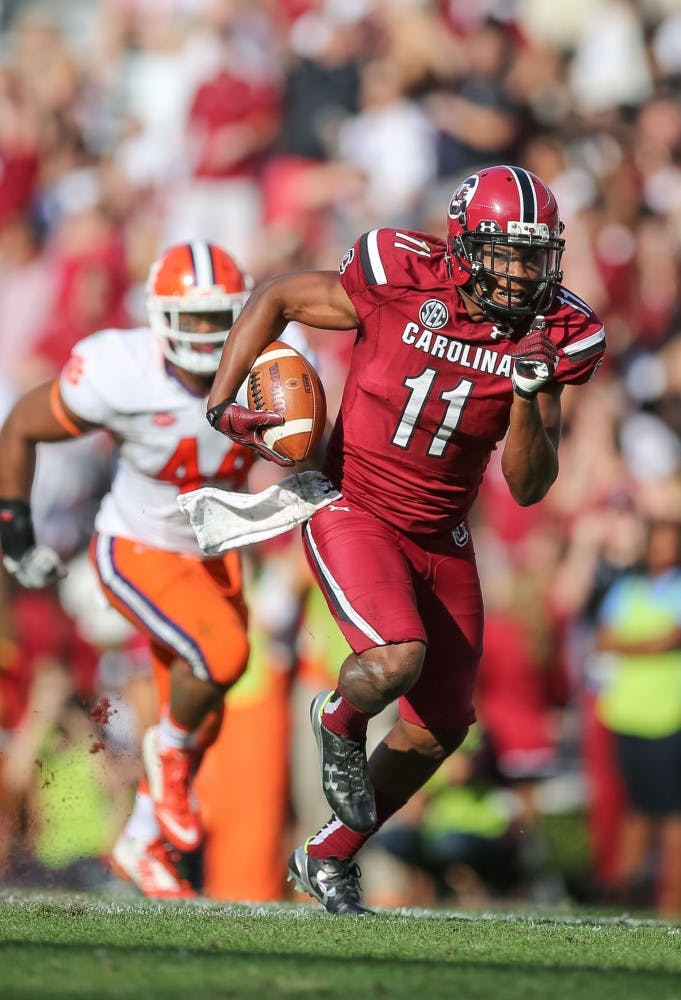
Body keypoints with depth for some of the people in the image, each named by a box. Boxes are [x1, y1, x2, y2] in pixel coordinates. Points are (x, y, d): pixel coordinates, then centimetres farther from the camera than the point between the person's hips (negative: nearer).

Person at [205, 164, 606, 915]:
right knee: (397, 661, -30)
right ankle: (339, 716, 9)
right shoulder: (398, 284, -20)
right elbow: (276, 299, -3)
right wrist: (222, 403, -10)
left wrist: (529, 398, -26)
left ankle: (328, 858, 32)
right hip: (353, 513, -5)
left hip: (440, 540, 5)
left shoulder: (551, 339, -10)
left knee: (438, 729, 8)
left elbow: (529, 488, -9)